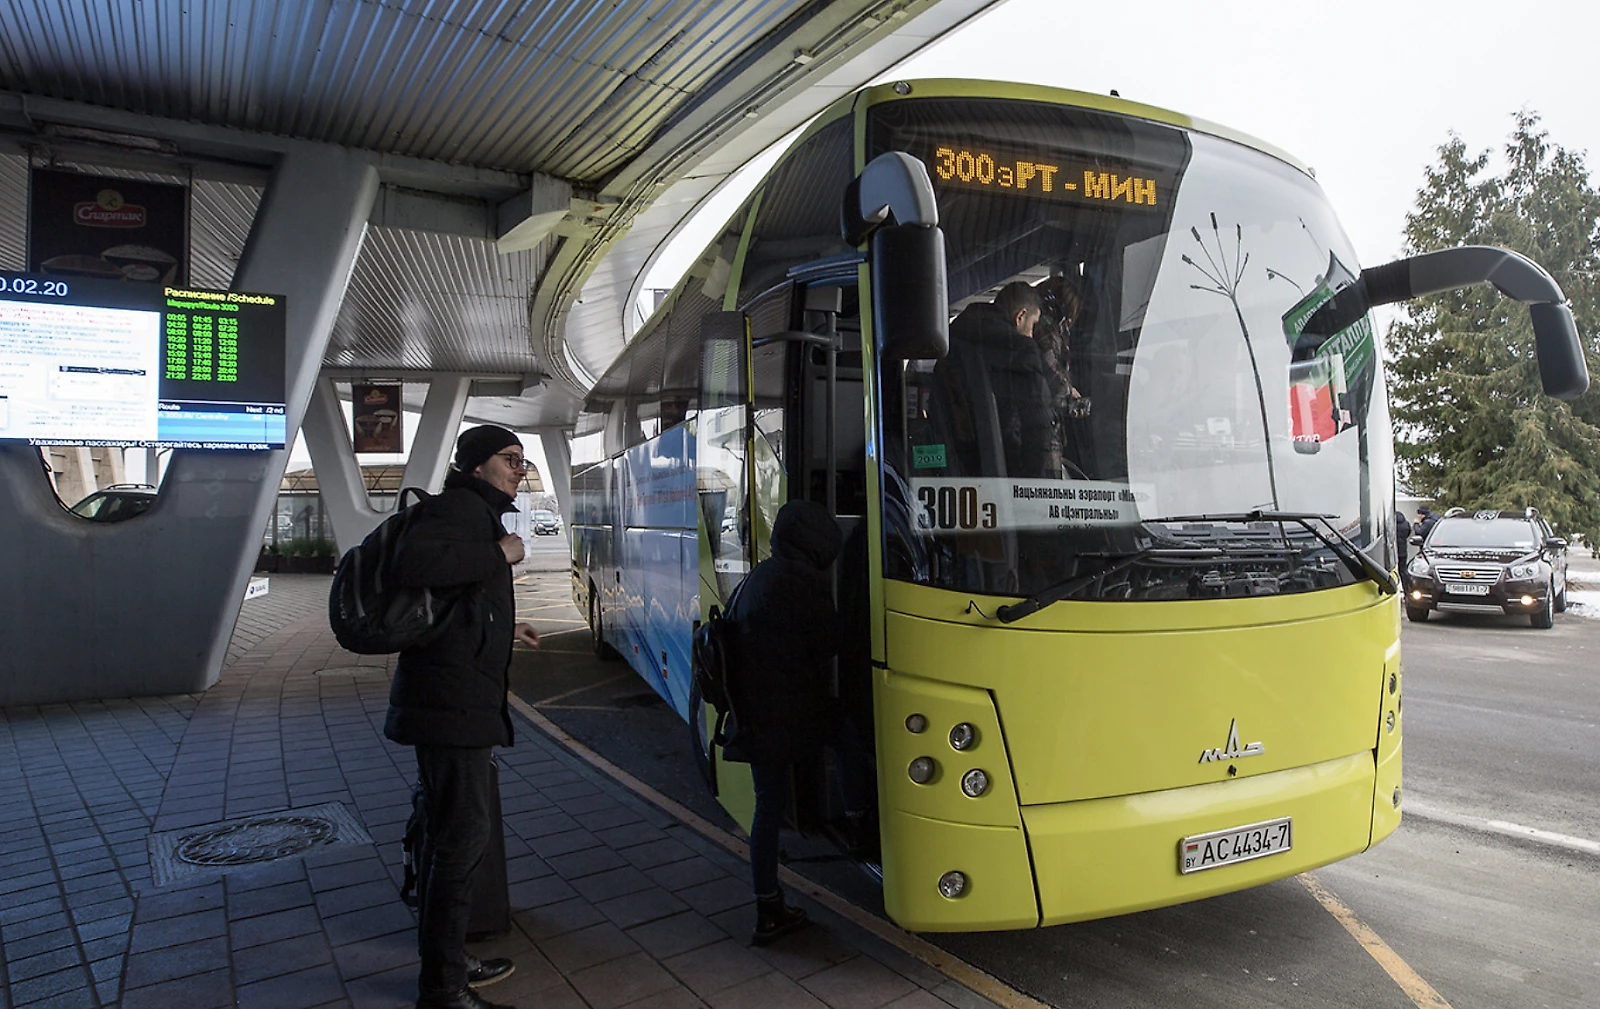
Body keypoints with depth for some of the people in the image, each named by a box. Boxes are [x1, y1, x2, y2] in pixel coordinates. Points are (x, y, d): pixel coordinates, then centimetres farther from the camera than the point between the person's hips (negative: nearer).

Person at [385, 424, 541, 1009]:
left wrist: (502, 631, 36)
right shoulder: (460, 505, -12)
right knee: (462, 837, -4)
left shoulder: (478, 513, 20)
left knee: (453, 833, 19)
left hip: (463, 700, 11)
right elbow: (413, 563, -32)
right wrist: (499, 555, -22)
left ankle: (448, 961, 35)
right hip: (451, 702, -11)